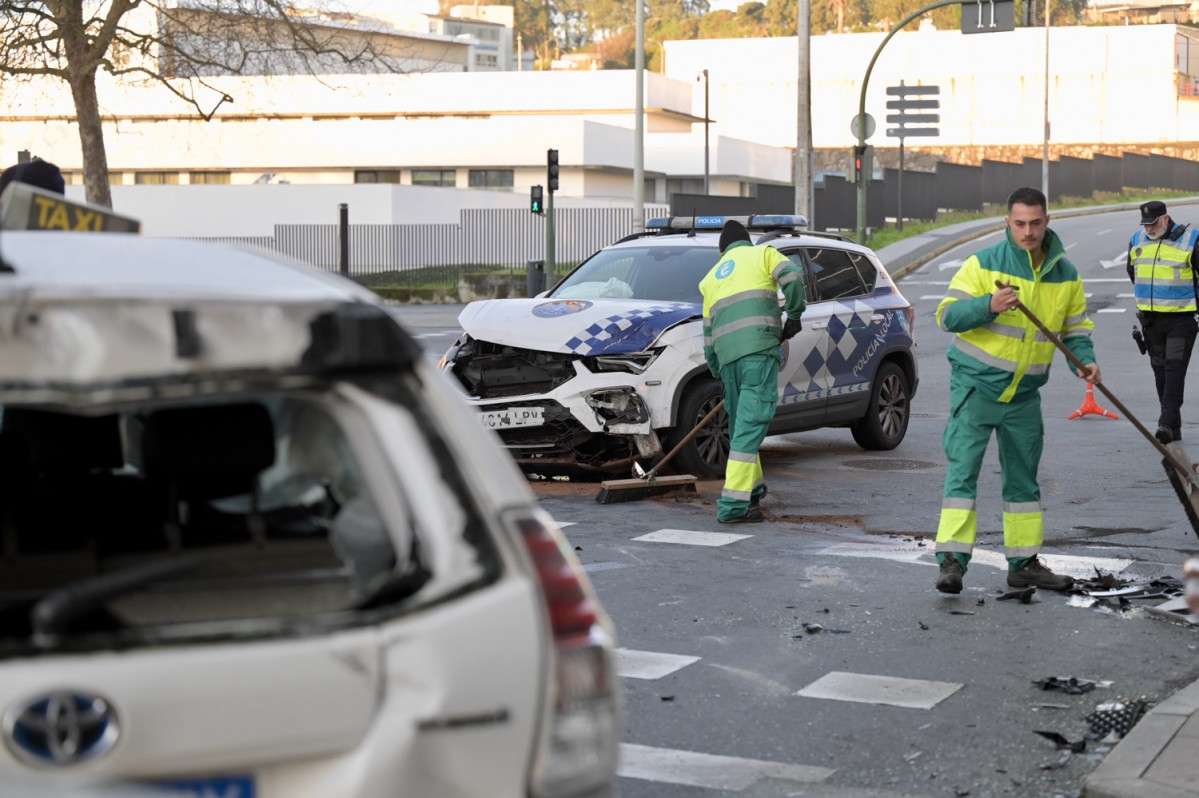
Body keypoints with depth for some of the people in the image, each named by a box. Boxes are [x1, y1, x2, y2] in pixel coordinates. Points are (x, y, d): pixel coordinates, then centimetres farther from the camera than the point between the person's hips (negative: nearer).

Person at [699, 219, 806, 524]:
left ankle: (752, 488, 33)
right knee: (750, 427, -10)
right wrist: (794, 315, 6)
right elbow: (792, 276, -6)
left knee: (740, 425, 20)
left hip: (727, 354, 5)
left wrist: (719, 373, 33)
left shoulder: (712, 277, 28)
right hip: (759, 349, -5)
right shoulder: (762, 254, 15)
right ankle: (733, 505, -16)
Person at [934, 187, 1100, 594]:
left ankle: (1024, 563, 23)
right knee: (962, 471, -12)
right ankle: (952, 560, -14)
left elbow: (1075, 327, 12)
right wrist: (988, 306, -28)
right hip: (976, 386, -5)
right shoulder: (984, 264, -9)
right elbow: (947, 315, -11)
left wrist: (1085, 360, -8)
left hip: (1024, 394, 5)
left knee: (1023, 479, 13)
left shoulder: (1066, 274, 4)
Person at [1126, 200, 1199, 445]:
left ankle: (1167, 422, -18)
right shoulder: (1137, 241, 7)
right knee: (1160, 370, 8)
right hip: (1151, 318, 5)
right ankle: (1173, 427, 15)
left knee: (1175, 367, -13)